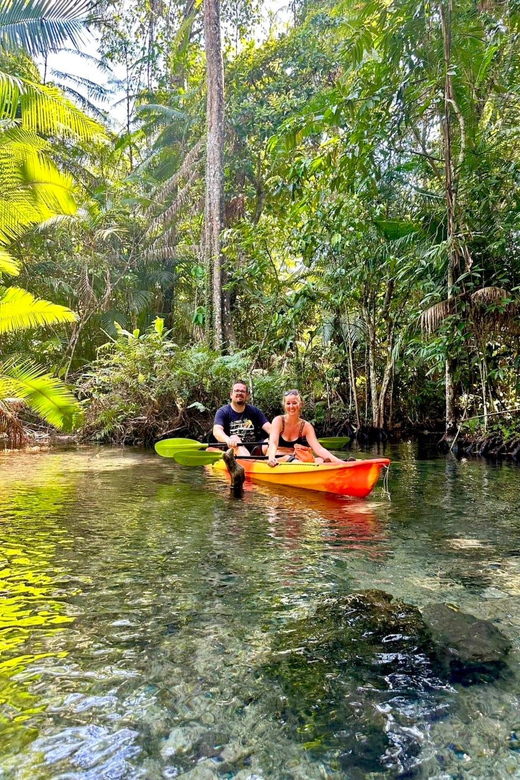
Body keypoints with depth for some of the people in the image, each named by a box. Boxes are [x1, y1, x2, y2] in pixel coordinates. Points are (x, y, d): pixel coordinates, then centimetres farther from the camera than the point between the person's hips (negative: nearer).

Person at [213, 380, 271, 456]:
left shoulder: (254, 411, 11)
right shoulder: (222, 412, 1)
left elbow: (269, 428, -1)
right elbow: (217, 431, -17)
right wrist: (228, 440, -40)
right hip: (231, 450, -2)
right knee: (234, 438, -32)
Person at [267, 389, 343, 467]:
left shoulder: (306, 426, 2)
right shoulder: (278, 420, -5)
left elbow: (318, 448, -11)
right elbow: (273, 443, -20)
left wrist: (337, 460, -28)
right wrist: (271, 458, -44)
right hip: (277, 460, -2)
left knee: (320, 461, -27)